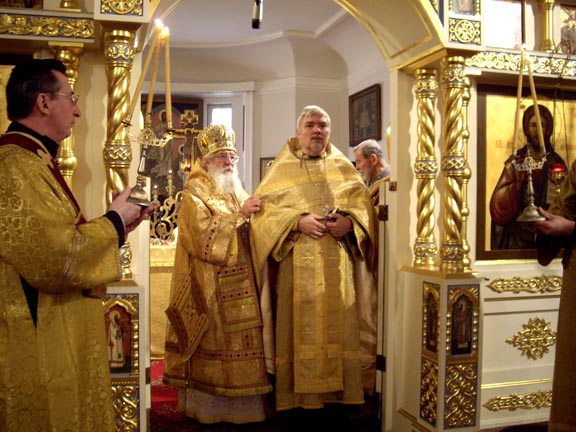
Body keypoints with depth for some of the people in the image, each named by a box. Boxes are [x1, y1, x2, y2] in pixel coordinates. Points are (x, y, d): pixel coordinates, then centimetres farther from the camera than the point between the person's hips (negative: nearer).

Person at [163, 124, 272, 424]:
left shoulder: (237, 191, 17)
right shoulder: (194, 194, -5)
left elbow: (251, 234, 18)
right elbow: (206, 237, -20)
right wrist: (240, 215, -18)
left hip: (240, 285, 7)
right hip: (210, 288, -7)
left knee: (239, 342, 9)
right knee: (212, 345, -1)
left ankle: (239, 403, 20)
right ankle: (207, 405, 12)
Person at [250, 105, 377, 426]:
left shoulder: (344, 167, 14)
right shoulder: (282, 169, 8)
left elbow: (363, 202, 9)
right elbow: (264, 208, -2)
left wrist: (349, 221, -12)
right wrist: (298, 220, -16)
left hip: (337, 265, 2)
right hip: (297, 265, -2)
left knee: (338, 325, 3)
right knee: (300, 325, 0)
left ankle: (337, 394, 14)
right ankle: (299, 397, 9)